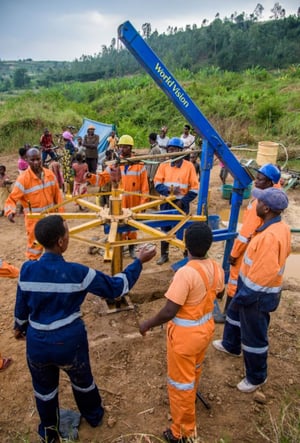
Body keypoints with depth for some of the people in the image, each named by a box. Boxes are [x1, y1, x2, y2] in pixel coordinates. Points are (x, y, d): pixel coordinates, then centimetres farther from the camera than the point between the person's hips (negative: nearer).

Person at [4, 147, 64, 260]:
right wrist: (10, 211, -37)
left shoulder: (49, 174, -3)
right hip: (35, 219, -5)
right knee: (35, 245, 2)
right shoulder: (23, 178, -18)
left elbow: (57, 194, 5)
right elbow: (12, 198, -18)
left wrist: (60, 211, 4)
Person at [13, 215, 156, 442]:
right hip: (69, 342, -1)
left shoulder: (27, 269, -15)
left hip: (37, 342, 2)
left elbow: (21, 305, 0)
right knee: (83, 380, 27)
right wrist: (139, 261, -7)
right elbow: (116, 287, -15)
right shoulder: (77, 272, -23)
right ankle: (94, 415, 54)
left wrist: (19, 326, 21)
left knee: (44, 388, 27)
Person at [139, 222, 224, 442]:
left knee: (181, 382, 14)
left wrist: (148, 324, -13)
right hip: (206, 328, 7)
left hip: (185, 334, -7)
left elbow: (169, 312, -30)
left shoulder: (186, 273, -32)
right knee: (194, 370, 34)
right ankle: (191, 397, 62)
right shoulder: (216, 268, -9)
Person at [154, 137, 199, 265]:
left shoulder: (189, 166, -4)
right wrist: (169, 189, -22)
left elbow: (194, 188, -5)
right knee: (165, 229, 12)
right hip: (166, 203, 3)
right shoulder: (163, 165, 4)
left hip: (182, 203, -3)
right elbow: (157, 183, -3)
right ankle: (164, 255, 27)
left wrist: (182, 201, -13)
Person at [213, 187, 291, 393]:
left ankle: (257, 377, 32)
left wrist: (244, 294, -19)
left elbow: (263, 274, -31)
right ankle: (231, 345, 57)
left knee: (254, 336, 10)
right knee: (234, 314, 31)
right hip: (252, 286, 10)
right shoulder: (280, 226, -3)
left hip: (258, 293, -10)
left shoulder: (270, 236, -34)